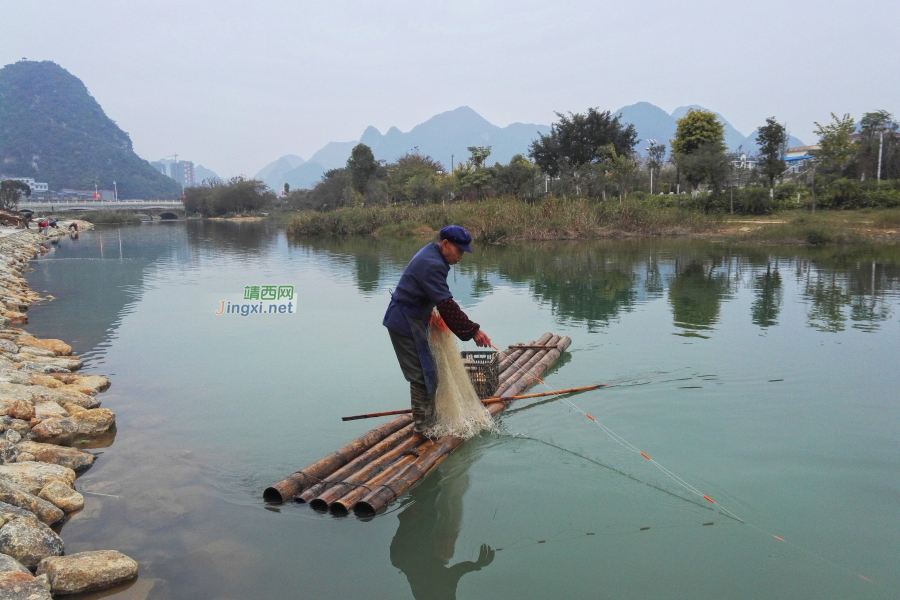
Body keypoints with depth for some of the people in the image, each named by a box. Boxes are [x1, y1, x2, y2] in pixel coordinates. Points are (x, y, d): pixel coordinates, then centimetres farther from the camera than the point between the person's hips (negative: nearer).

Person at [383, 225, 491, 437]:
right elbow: (447, 306, -28)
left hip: (410, 319, 11)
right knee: (423, 374, -5)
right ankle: (423, 426, 5)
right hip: (406, 323, -11)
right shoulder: (432, 265, -24)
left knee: (426, 371, 18)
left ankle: (427, 418, 29)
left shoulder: (430, 254, 10)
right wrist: (473, 331, -26)